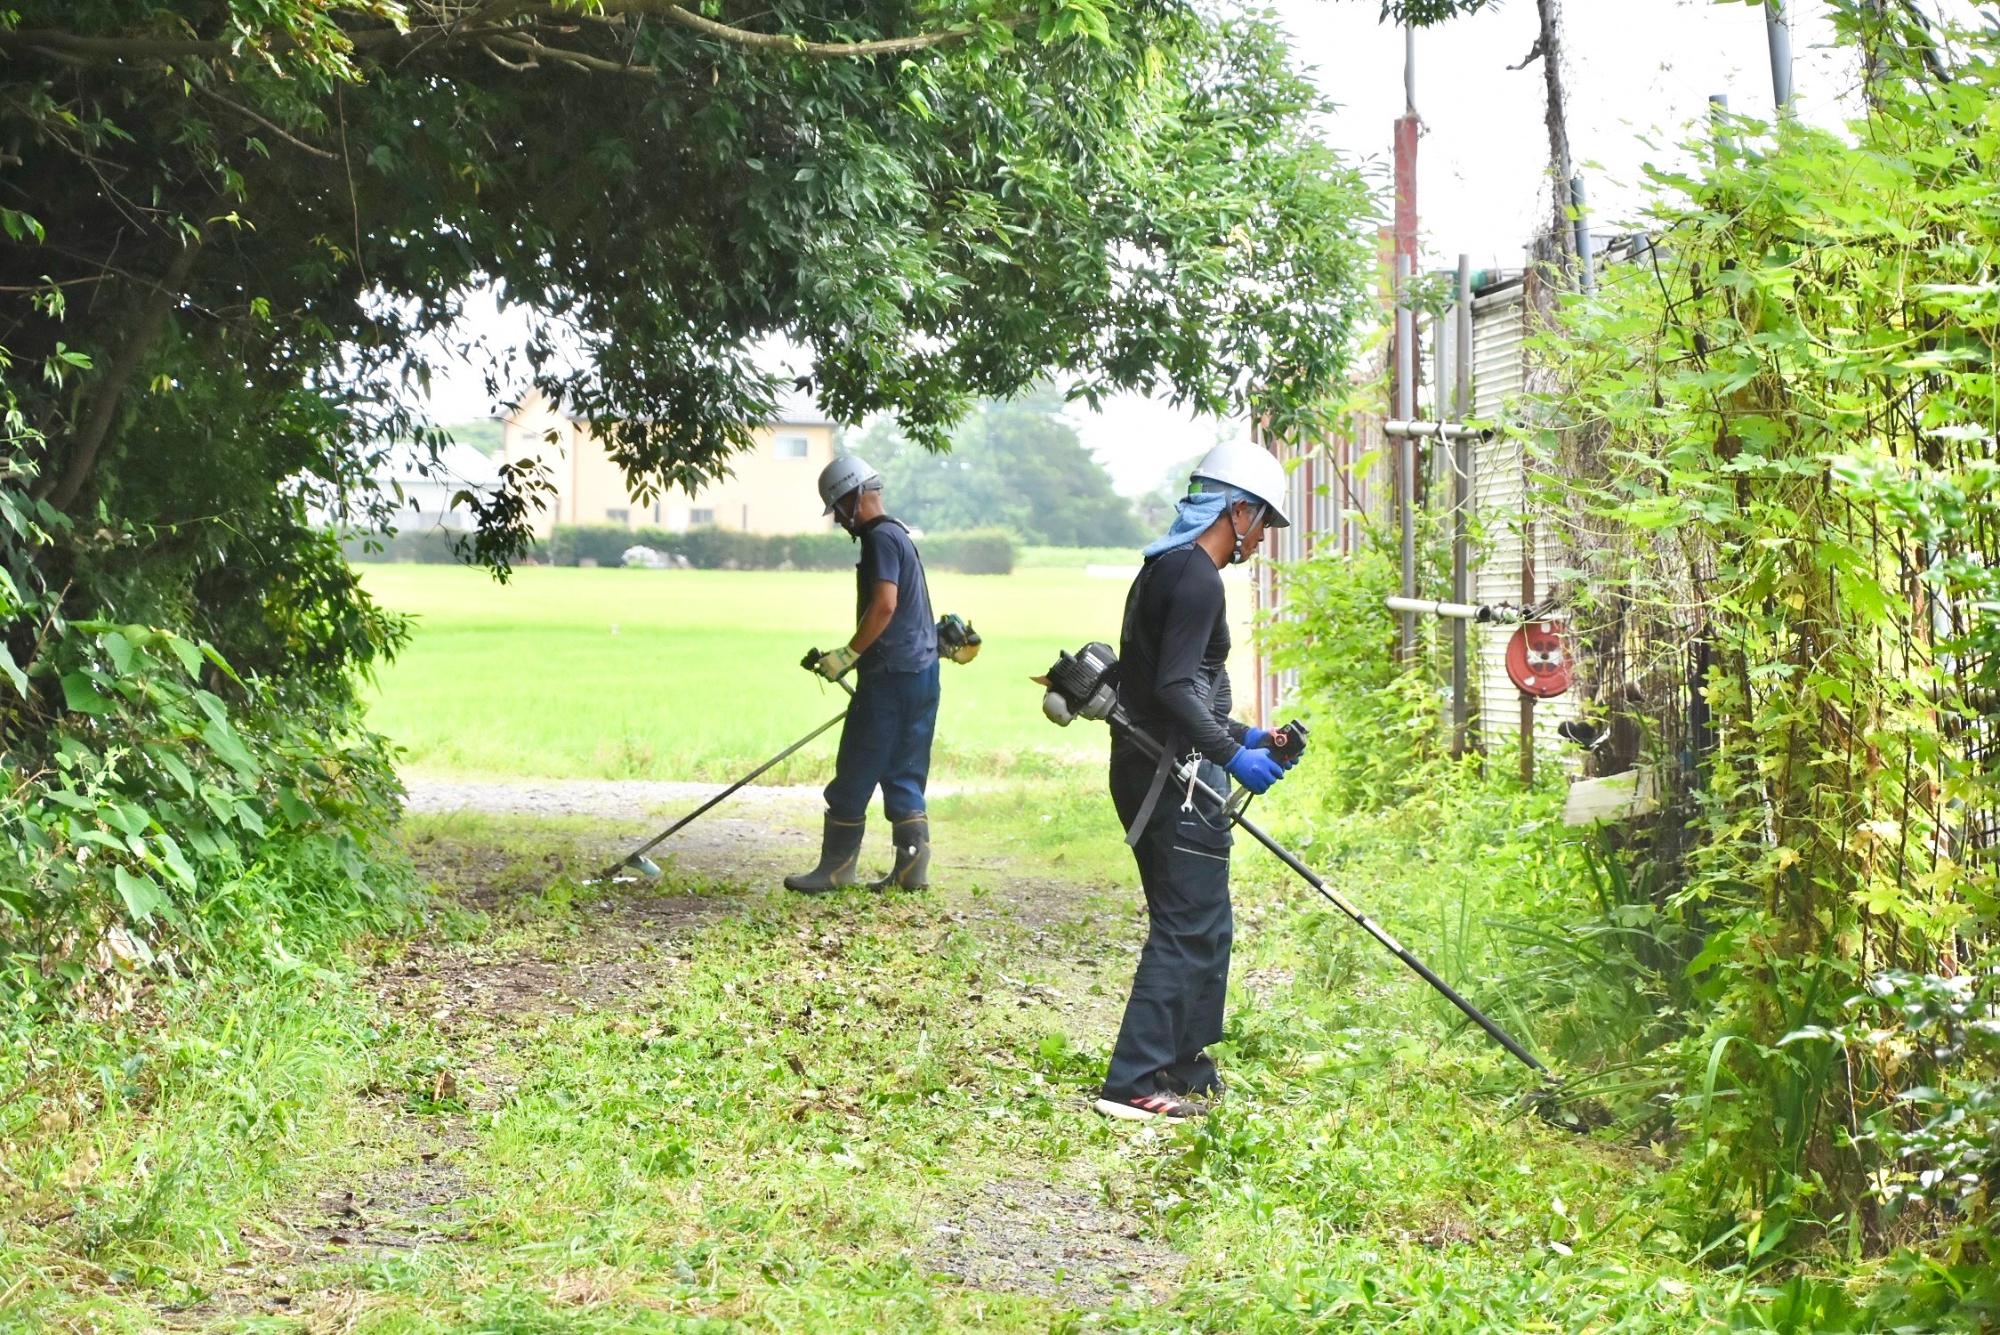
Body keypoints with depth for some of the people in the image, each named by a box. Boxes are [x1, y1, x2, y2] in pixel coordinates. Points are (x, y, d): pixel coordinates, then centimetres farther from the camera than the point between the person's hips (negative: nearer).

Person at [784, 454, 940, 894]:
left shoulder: (881, 538, -12)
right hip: (920, 672, 10)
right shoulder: (899, 535, 18)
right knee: (903, 775, 11)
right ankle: (912, 867, 9)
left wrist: (849, 654, -17)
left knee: (855, 775, -3)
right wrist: (856, 656, 22)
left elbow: (885, 605, -23)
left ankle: (836, 868, 1)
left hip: (890, 676, -10)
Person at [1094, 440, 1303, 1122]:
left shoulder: (1164, 568, 17)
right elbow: (1175, 689, -24)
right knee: (1189, 929, -7)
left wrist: (1236, 735, 20)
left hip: (1145, 769, 10)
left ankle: (1185, 1067, 25)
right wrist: (1232, 754, -18)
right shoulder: (1198, 578, -15)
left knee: (1199, 926, 18)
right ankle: (1134, 1084, -8)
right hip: (1175, 776, -10)